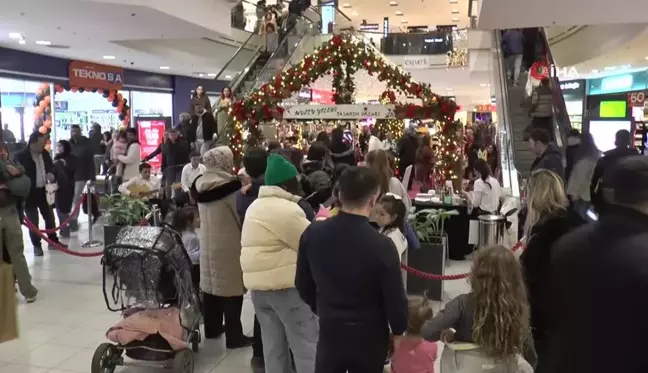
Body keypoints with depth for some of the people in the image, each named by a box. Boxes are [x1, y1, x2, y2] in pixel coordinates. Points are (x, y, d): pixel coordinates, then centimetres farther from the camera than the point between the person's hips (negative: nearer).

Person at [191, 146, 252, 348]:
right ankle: (234, 335, 9)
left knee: (211, 283, 17)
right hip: (228, 243, -7)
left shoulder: (199, 184, 1)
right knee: (231, 287, 1)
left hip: (207, 242, 7)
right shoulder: (231, 185, -20)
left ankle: (212, 327, 31)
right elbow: (241, 215, -13)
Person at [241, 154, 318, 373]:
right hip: (286, 284, -9)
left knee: (274, 345, 16)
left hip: (257, 284, 9)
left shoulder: (255, 207, 16)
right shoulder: (287, 209, -16)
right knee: (308, 345, -1)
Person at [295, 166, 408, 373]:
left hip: (329, 331, 3)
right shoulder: (381, 245, -24)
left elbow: (303, 284, 3)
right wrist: (398, 331, 5)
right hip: (368, 337, -3)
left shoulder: (312, 233, -11)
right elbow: (395, 299, -15)